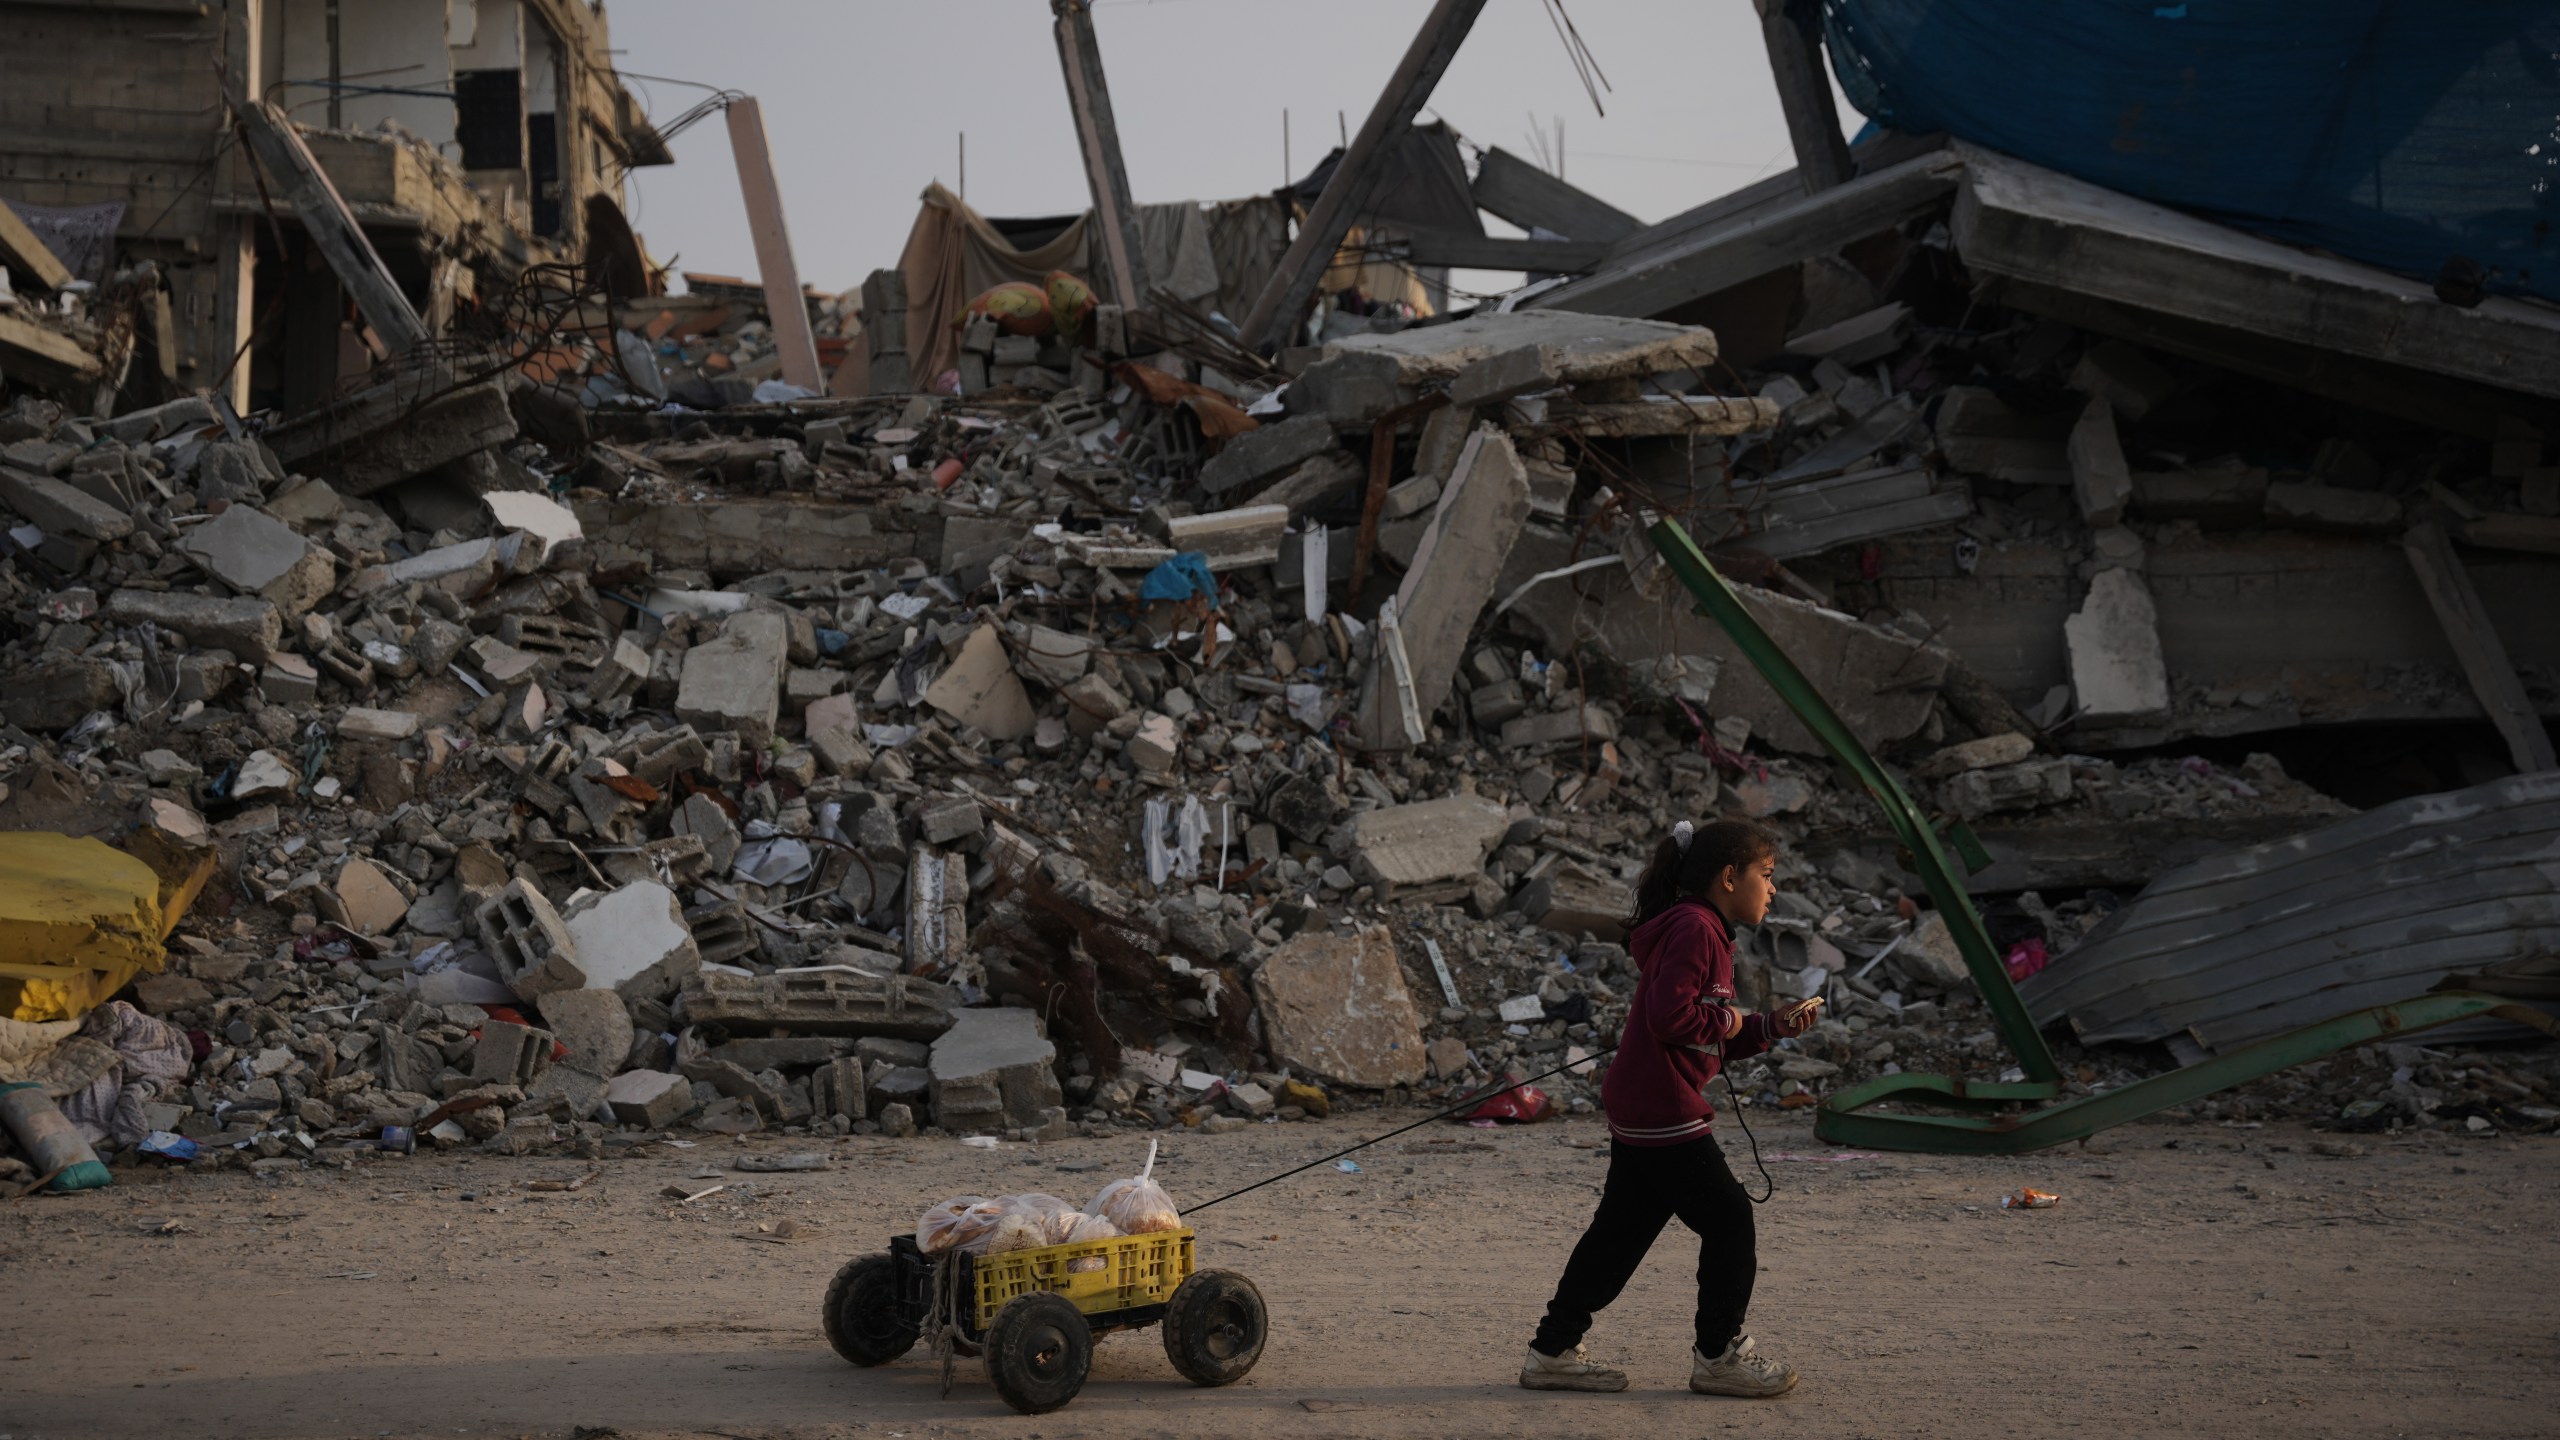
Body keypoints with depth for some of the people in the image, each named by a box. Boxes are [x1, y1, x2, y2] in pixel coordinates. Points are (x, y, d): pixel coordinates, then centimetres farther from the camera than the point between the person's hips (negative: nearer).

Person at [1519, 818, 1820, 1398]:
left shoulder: (1704, 932, 19)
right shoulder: (1693, 928, -15)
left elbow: (1712, 1042, 23)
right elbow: (1671, 1015, -26)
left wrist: (1770, 1026, 12)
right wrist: (1727, 1021, -11)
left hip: (1638, 1110, 11)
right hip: (1664, 1108, -11)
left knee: (1621, 1230, 12)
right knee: (1728, 1219, -1)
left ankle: (1554, 1351, 16)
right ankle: (1719, 1356, 10)